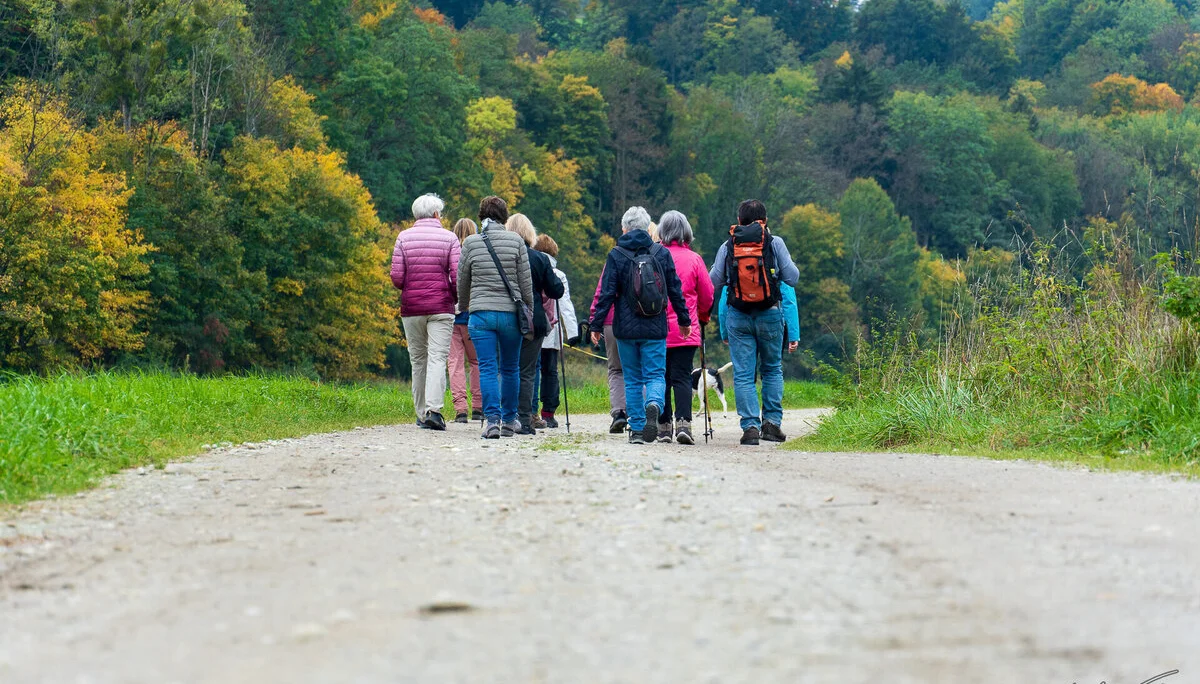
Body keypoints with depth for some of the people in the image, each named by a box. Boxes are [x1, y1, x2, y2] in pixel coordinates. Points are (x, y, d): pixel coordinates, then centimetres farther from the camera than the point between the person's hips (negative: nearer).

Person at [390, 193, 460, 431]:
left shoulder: (404, 237, 2)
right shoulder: (449, 238, -1)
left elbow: (396, 278, -4)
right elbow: (457, 278, -8)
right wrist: (453, 294, 12)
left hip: (411, 308, 2)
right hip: (441, 307, -2)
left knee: (418, 360, 11)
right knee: (437, 358, -6)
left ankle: (421, 413, 12)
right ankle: (434, 409, -21)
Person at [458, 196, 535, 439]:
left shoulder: (470, 243, 1)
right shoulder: (515, 241, 0)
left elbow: (462, 282, 9)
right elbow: (526, 282, 2)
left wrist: (464, 308, 27)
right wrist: (529, 311, 13)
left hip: (481, 313, -1)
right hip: (511, 312, 1)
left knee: (487, 368, -1)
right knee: (510, 369, 13)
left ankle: (492, 419, -13)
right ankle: (509, 420, 21)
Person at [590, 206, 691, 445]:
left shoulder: (616, 255, -2)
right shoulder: (662, 253, 4)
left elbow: (606, 294, -4)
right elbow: (675, 290, 8)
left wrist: (596, 325, 0)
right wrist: (684, 320, 18)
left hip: (626, 328, -1)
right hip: (655, 329, 1)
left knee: (632, 380, 9)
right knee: (656, 375, 3)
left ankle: (637, 429, 7)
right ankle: (653, 405, -28)